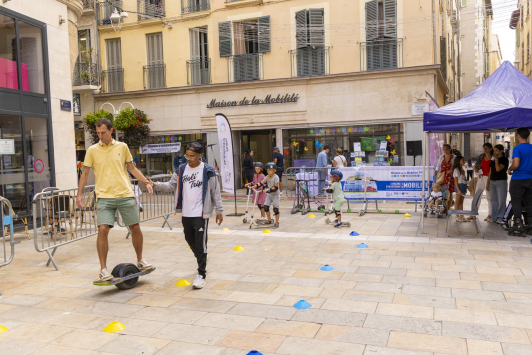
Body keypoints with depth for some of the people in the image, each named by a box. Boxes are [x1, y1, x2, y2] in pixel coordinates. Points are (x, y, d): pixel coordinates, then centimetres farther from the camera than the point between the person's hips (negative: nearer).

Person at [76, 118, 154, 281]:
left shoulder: (122, 147, 7)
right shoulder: (92, 150, 4)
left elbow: (132, 168, 14)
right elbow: (85, 173, 10)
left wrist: (146, 182, 5)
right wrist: (79, 194, 3)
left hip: (125, 195, 1)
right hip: (104, 196, -1)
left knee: (135, 228, 5)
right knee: (103, 230, -12)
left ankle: (140, 260, 26)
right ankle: (103, 269, 1)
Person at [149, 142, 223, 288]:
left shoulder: (208, 171, -6)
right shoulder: (181, 170, 8)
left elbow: (215, 192, -2)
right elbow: (171, 185, 12)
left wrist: (219, 211, 0)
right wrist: (155, 185, -3)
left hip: (201, 214, -5)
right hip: (186, 213, 6)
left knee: (201, 243, -6)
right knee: (190, 240, 17)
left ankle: (201, 275, 0)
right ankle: (201, 261, 42)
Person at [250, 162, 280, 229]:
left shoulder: (276, 177, -18)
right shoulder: (267, 177, 2)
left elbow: (276, 187, -24)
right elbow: (261, 183, -2)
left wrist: (267, 190, -30)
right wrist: (253, 186, -14)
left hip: (275, 195, -7)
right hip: (269, 195, 7)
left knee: (275, 209, -4)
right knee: (266, 207, 3)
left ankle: (276, 223, 9)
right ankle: (269, 220, 22)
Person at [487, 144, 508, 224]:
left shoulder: (504, 160, -5)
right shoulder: (493, 160, 15)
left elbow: (498, 169, -18)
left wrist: (496, 160, -13)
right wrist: (488, 183, 15)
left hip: (501, 181, -7)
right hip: (492, 181, 7)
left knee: (501, 200, -8)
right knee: (494, 200, 8)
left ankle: (500, 218, -7)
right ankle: (494, 217, 12)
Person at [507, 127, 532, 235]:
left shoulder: (517, 148, -13)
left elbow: (516, 164, -22)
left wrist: (510, 169, -2)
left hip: (518, 179, -6)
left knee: (516, 202, 3)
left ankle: (518, 224, 1)